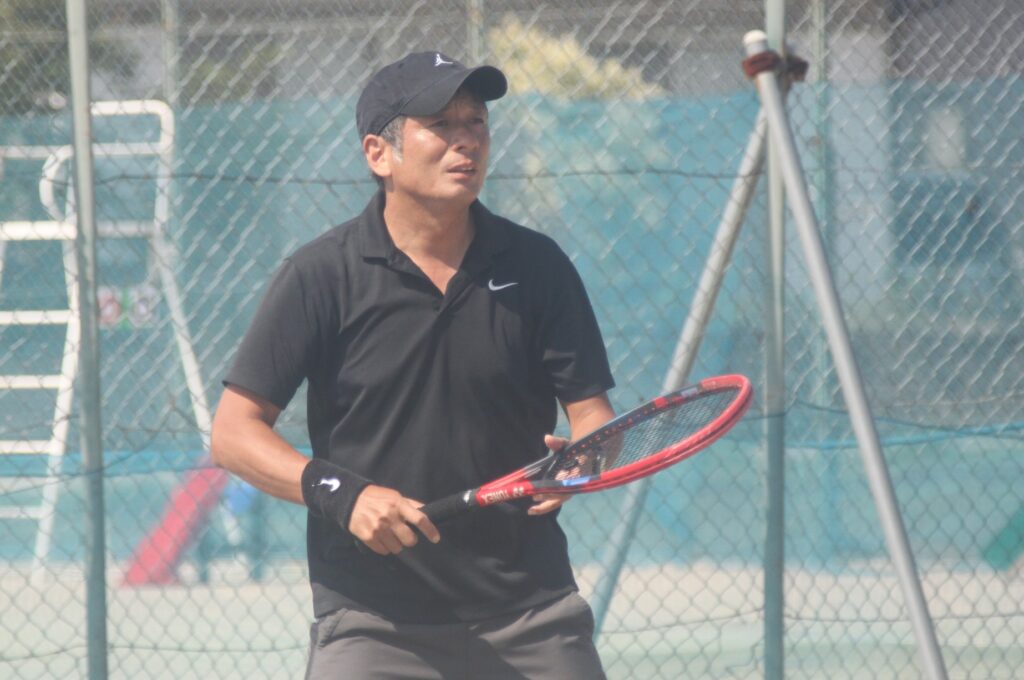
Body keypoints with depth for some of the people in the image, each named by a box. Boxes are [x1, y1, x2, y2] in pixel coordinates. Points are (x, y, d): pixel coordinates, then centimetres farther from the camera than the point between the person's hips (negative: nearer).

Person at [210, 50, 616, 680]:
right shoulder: (321, 276, -3)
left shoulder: (537, 267, 4)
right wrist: (340, 493, -18)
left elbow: (593, 415, 5)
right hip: (371, 621, -2)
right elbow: (235, 432, -3)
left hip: (530, 615, 2)